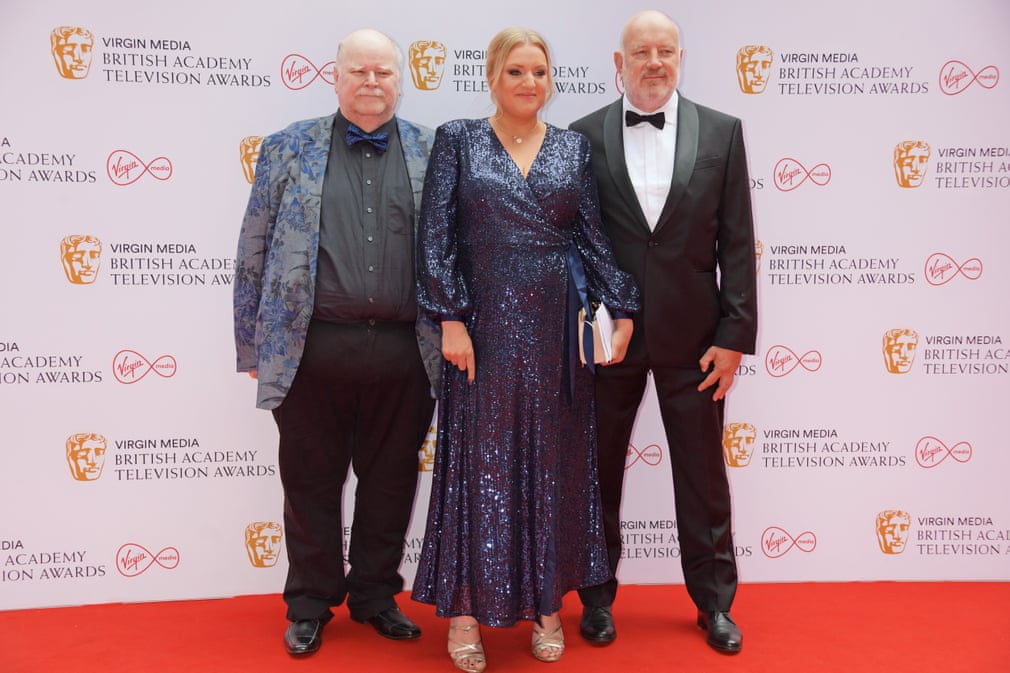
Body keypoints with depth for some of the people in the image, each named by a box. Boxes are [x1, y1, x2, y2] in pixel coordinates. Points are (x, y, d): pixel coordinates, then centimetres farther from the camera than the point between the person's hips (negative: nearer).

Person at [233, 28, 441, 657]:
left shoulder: (432, 152, 9)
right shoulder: (288, 149, 7)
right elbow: (255, 252, 7)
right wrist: (252, 346, 4)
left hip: (404, 352, 1)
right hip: (313, 350, -1)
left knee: (391, 483, 12)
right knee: (311, 484, 9)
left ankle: (376, 595, 31)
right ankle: (310, 606, 27)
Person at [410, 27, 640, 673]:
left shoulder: (573, 147, 9)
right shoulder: (457, 140, 2)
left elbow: (593, 237, 7)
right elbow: (436, 239, -3)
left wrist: (623, 309, -3)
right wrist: (451, 320, -11)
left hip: (557, 328, 2)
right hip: (486, 325, -2)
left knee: (555, 462, 9)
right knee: (480, 461, 3)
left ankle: (548, 603, 24)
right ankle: (467, 608, 17)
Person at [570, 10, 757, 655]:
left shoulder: (721, 132, 2)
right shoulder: (583, 136, 0)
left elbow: (738, 243, 0)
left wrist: (735, 334, -5)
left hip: (692, 336, 0)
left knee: (703, 475, 10)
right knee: (599, 471, 12)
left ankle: (715, 602, 29)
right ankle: (597, 597, 31)